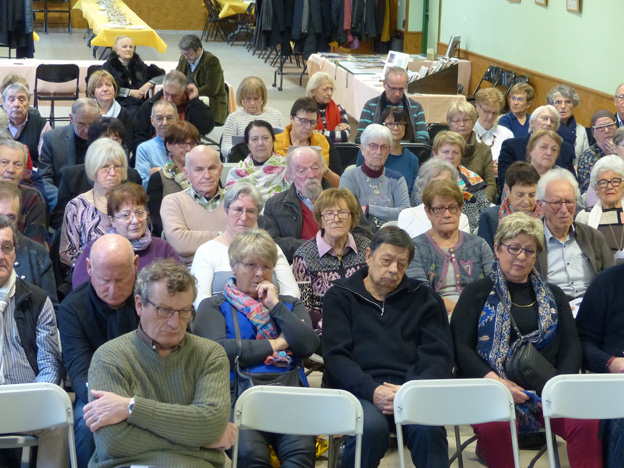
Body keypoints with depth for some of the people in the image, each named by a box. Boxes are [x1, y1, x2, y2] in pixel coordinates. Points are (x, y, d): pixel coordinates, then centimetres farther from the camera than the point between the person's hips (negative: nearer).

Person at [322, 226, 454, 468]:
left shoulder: (424, 298, 20)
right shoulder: (339, 297, 15)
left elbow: (438, 356, 10)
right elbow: (335, 356, 2)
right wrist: (372, 391, -16)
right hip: (360, 389, -1)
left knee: (428, 426, -34)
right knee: (371, 426, -35)